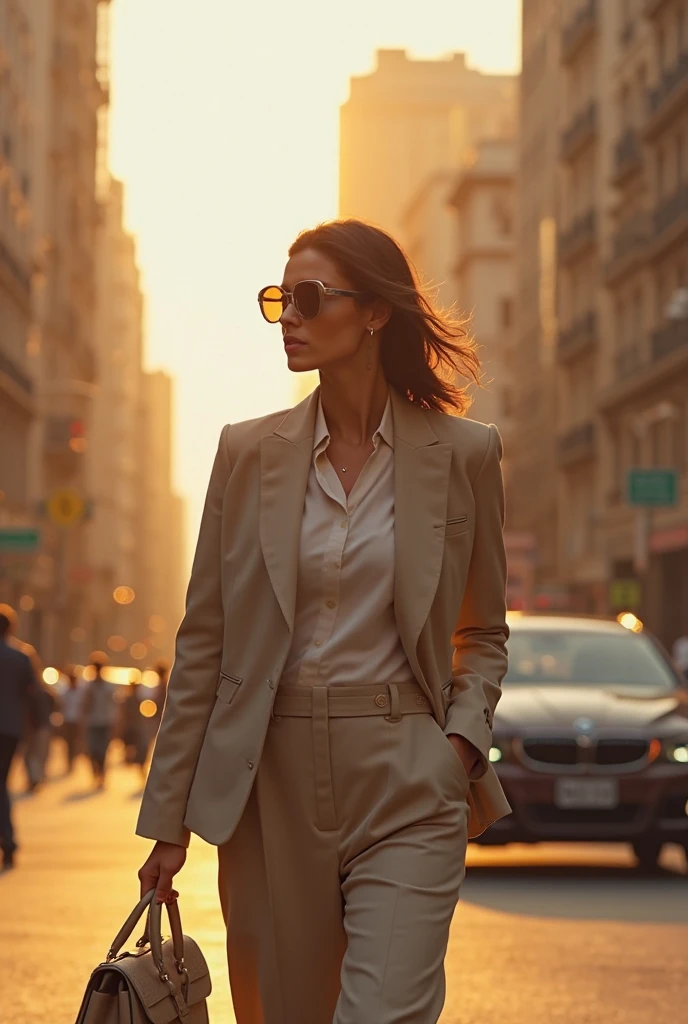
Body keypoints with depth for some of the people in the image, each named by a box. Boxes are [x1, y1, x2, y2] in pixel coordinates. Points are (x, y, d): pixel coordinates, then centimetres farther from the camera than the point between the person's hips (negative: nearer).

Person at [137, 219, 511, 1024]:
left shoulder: (462, 453, 2)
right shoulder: (248, 452, 4)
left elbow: (483, 631, 13)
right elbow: (204, 642, 6)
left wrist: (462, 739, -6)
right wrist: (170, 816, 4)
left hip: (407, 784, -2)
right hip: (273, 784, 2)